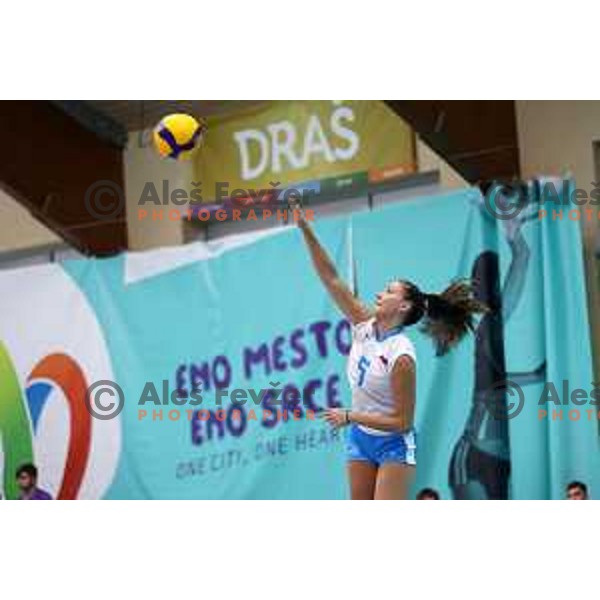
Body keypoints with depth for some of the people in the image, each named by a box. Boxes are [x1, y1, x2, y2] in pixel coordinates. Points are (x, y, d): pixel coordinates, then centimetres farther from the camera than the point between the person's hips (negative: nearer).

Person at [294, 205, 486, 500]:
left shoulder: (401, 358, -25)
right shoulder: (365, 325, -6)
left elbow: (402, 422, -21)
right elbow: (331, 279, -7)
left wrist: (350, 417, -20)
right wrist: (305, 229, -12)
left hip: (394, 444, -7)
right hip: (360, 438, 7)